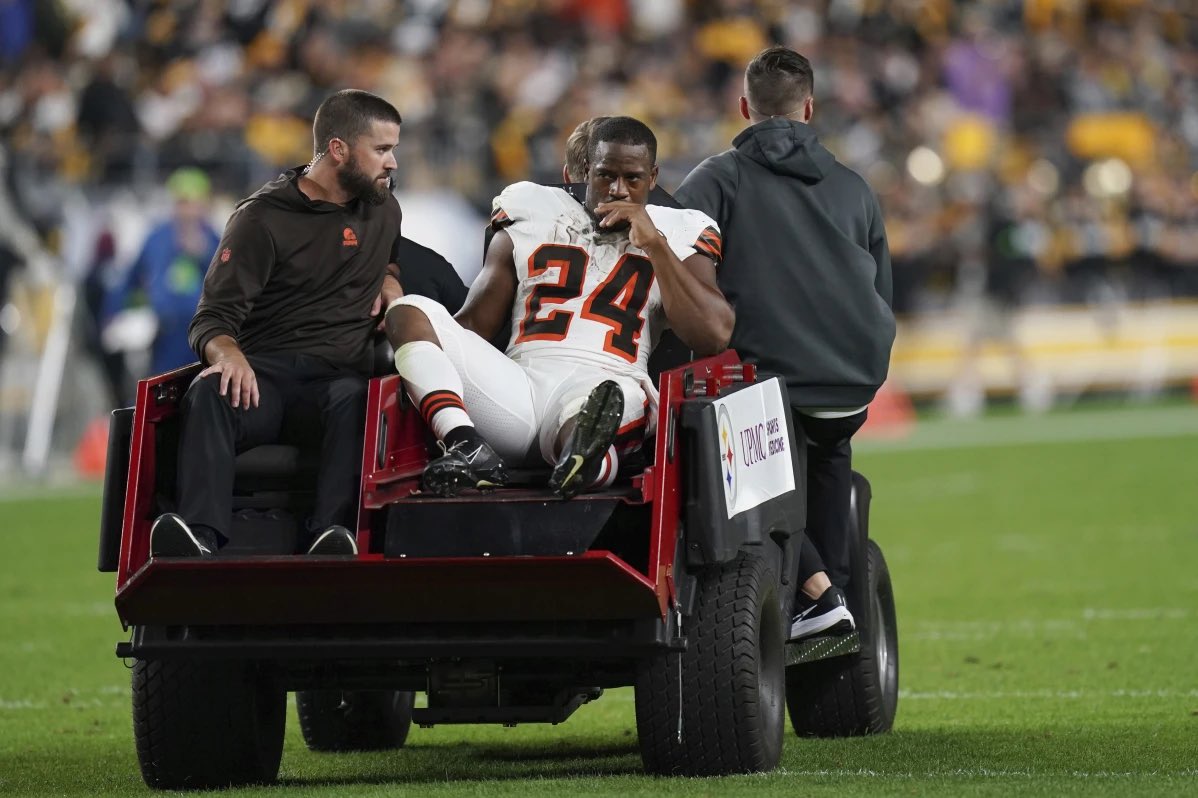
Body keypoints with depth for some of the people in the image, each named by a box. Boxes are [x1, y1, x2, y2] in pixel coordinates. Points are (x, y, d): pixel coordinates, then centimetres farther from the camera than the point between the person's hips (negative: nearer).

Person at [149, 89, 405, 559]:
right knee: (211, 392, -38)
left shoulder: (382, 208, 20)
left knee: (354, 400, -37)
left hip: (340, 375, 2)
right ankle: (200, 540, -56)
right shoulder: (262, 218, 5)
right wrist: (229, 353, -26)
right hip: (265, 373, -2)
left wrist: (389, 278, 19)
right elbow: (213, 319, -1)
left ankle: (331, 538, -59)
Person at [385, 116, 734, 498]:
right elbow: (472, 324, 21)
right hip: (521, 388, 3)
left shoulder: (676, 234, 18)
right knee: (409, 312, -21)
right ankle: (468, 448, -41)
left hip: (604, 386, -3)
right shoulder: (532, 216, 23)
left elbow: (714, 336, 3)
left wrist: (654, 245, -1)